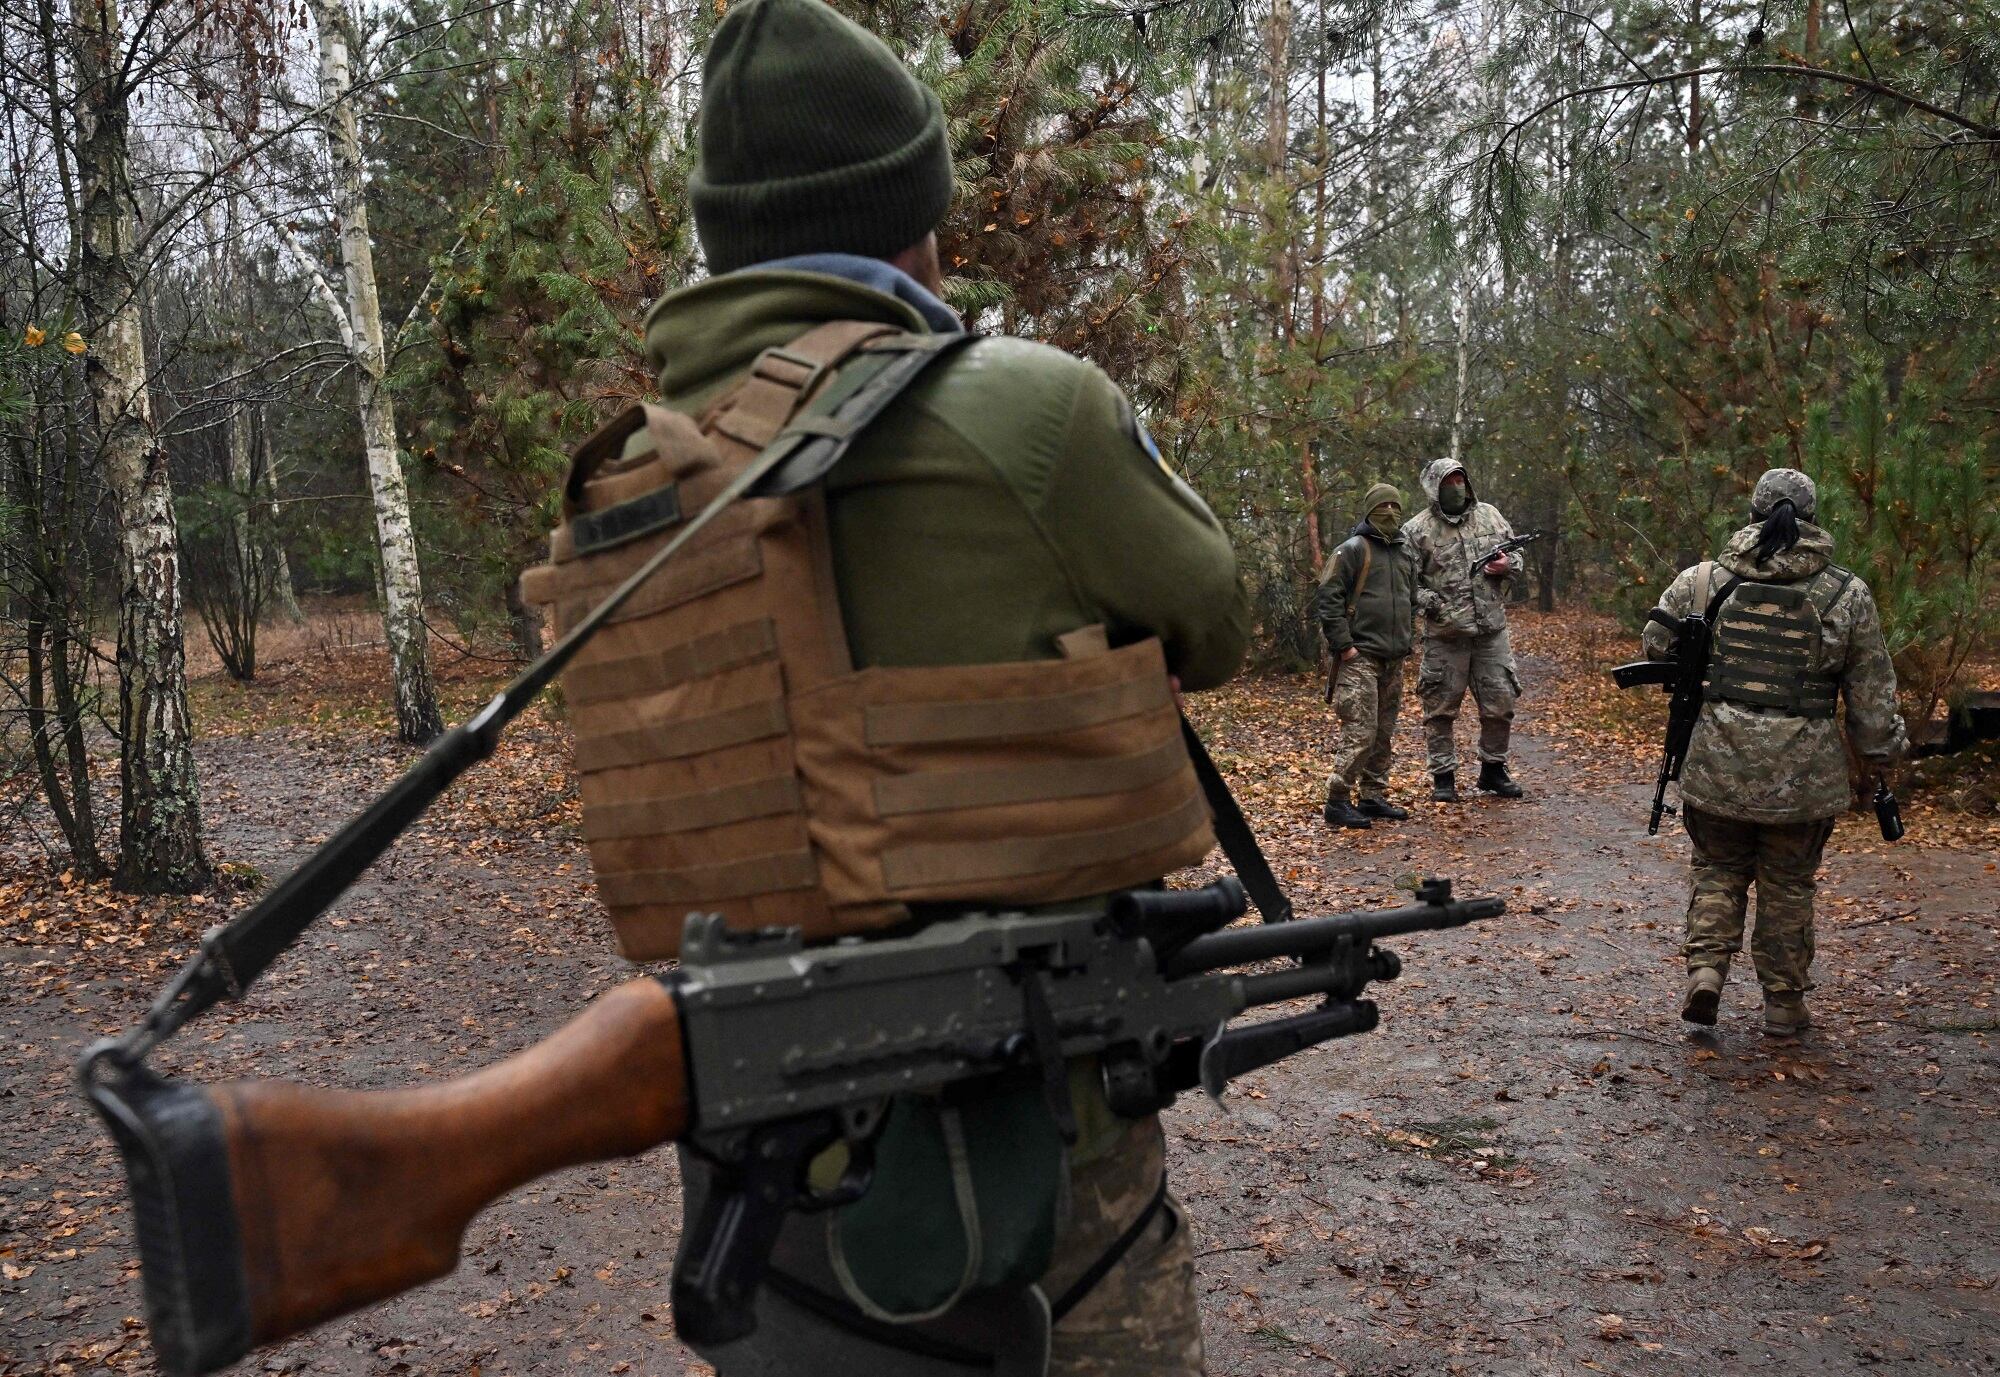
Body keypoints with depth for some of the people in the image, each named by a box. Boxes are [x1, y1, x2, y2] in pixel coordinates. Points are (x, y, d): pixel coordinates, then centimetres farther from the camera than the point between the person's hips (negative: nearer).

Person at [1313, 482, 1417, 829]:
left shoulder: (1403, 555, 18)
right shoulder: (1352, 550, -6)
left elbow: (1412, 602, 29)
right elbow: (1327, 598, -12)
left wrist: (1408, 641, 18)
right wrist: (1343, 645, -16)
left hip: (1393, 660, 8)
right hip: (1360, 658, -8)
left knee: (1384, 734, 11)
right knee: (1360, 732, -12)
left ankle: (1374, 797, 20)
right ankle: (1338, 802, -6)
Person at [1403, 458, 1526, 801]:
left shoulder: (1490, 515, 8)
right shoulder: (1417, 530, -5)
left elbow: (1517, 554, 17)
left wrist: (1507, 565, -5)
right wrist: (1431, 604, -18)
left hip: (1492, 630, 4)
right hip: (1446, 635, -3)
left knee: (1501, 704, 8)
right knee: (1441, 709, 3)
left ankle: (1493, 770, 25)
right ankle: (1443, 777, 13)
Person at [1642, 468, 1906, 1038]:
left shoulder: (1703, 580, -3)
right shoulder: (1847, 594, -2)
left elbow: (1657, 645, 10)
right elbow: (1873, 693, 3)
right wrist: (1882, 753, 15)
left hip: (1717, 761, 0)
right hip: (1804, 773, 0)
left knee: (1717, 869, 18)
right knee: (1788, 886, 14)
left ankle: (1705, 968, 1)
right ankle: (1784, 1003, 23)